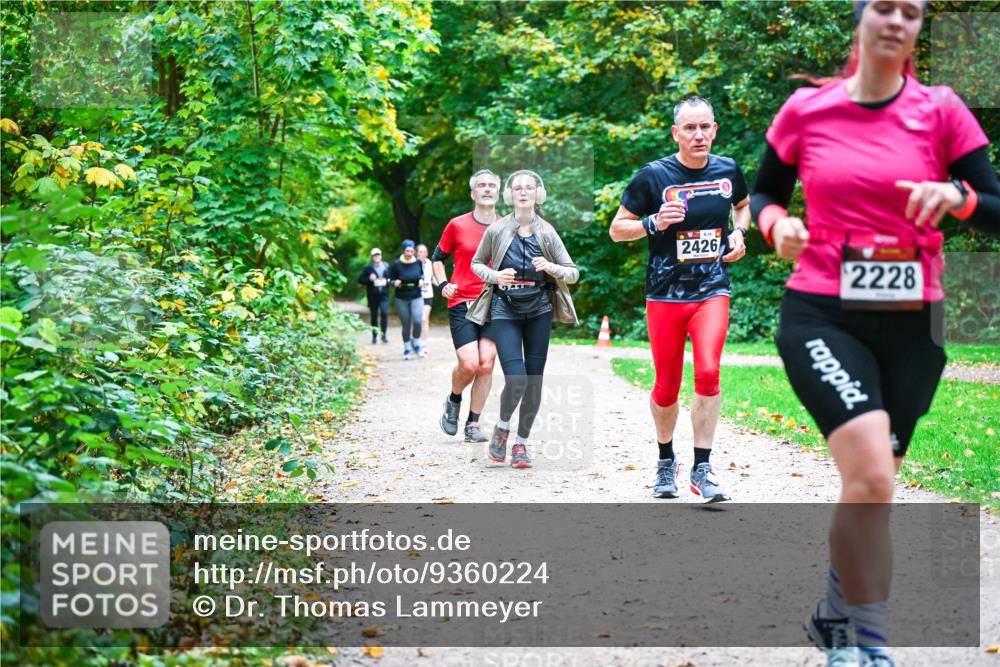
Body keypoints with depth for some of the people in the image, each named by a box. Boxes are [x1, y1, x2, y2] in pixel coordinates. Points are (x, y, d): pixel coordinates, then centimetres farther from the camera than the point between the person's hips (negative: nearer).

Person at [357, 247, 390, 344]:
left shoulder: (387, 266, 8)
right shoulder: (368, 267, 1)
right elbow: (360, 280, 0)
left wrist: (388, 281, -3)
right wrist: (369, 279, -16)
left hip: (384, 295, 0)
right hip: (373, 295, 0)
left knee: (384, 313, -16)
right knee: (374, 316, 7)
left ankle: (383, 335, -7)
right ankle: (374, 336, 19)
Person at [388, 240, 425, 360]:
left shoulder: (418, 263, -2)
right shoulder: (397, 264, -8)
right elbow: (390, 278, 2)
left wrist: (422, 280, -3)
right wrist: (395, 282, -19)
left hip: (416, 297, 0)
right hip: (402, 299, 0)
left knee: (417, 321, -18)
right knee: (406, 325, 4)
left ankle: (416, 344, 5)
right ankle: (407, 349, 20)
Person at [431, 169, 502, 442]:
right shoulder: (457, 225, 3)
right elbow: (437, 258, 14)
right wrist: (443, 284, -1)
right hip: (461, 303, -2)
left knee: (486, 364, -5)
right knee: (469, 363, -15)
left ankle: (473, 424, 6)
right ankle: (454, 400, 17)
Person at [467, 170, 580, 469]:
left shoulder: (547, 233, 1)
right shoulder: (497, 230, -3)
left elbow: (574, 273, 3)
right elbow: (476, 264, 10)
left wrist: (550, 267, -17)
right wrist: (495, 276, -10)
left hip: (539, 312, 2)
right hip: (505, 312, -2)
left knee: (534, 381, 4)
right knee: (516, 380, -14)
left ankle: (522, 442, 21)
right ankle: (502, 427, 15)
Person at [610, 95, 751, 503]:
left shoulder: (727, 170, 3)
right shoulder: (654, 176, -6)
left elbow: (743, 205, 26)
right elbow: (617, 229, 0)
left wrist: (739, 233, 6)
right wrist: (655, 223, -18)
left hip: (712, 291, 1)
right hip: (665, 295, -1)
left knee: (708, 373, -18)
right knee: (666, 387, 6)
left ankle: (701, 469, -9)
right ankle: (666, 461, 32)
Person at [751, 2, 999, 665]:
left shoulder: (941, 110, 0)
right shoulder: (805, 110, 1)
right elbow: (764, 194, 14)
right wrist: (778, 223, -7)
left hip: (911, 326, 2)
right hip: (822, 317, -2)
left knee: (870, 486, 14)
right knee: (872, 475, -23)